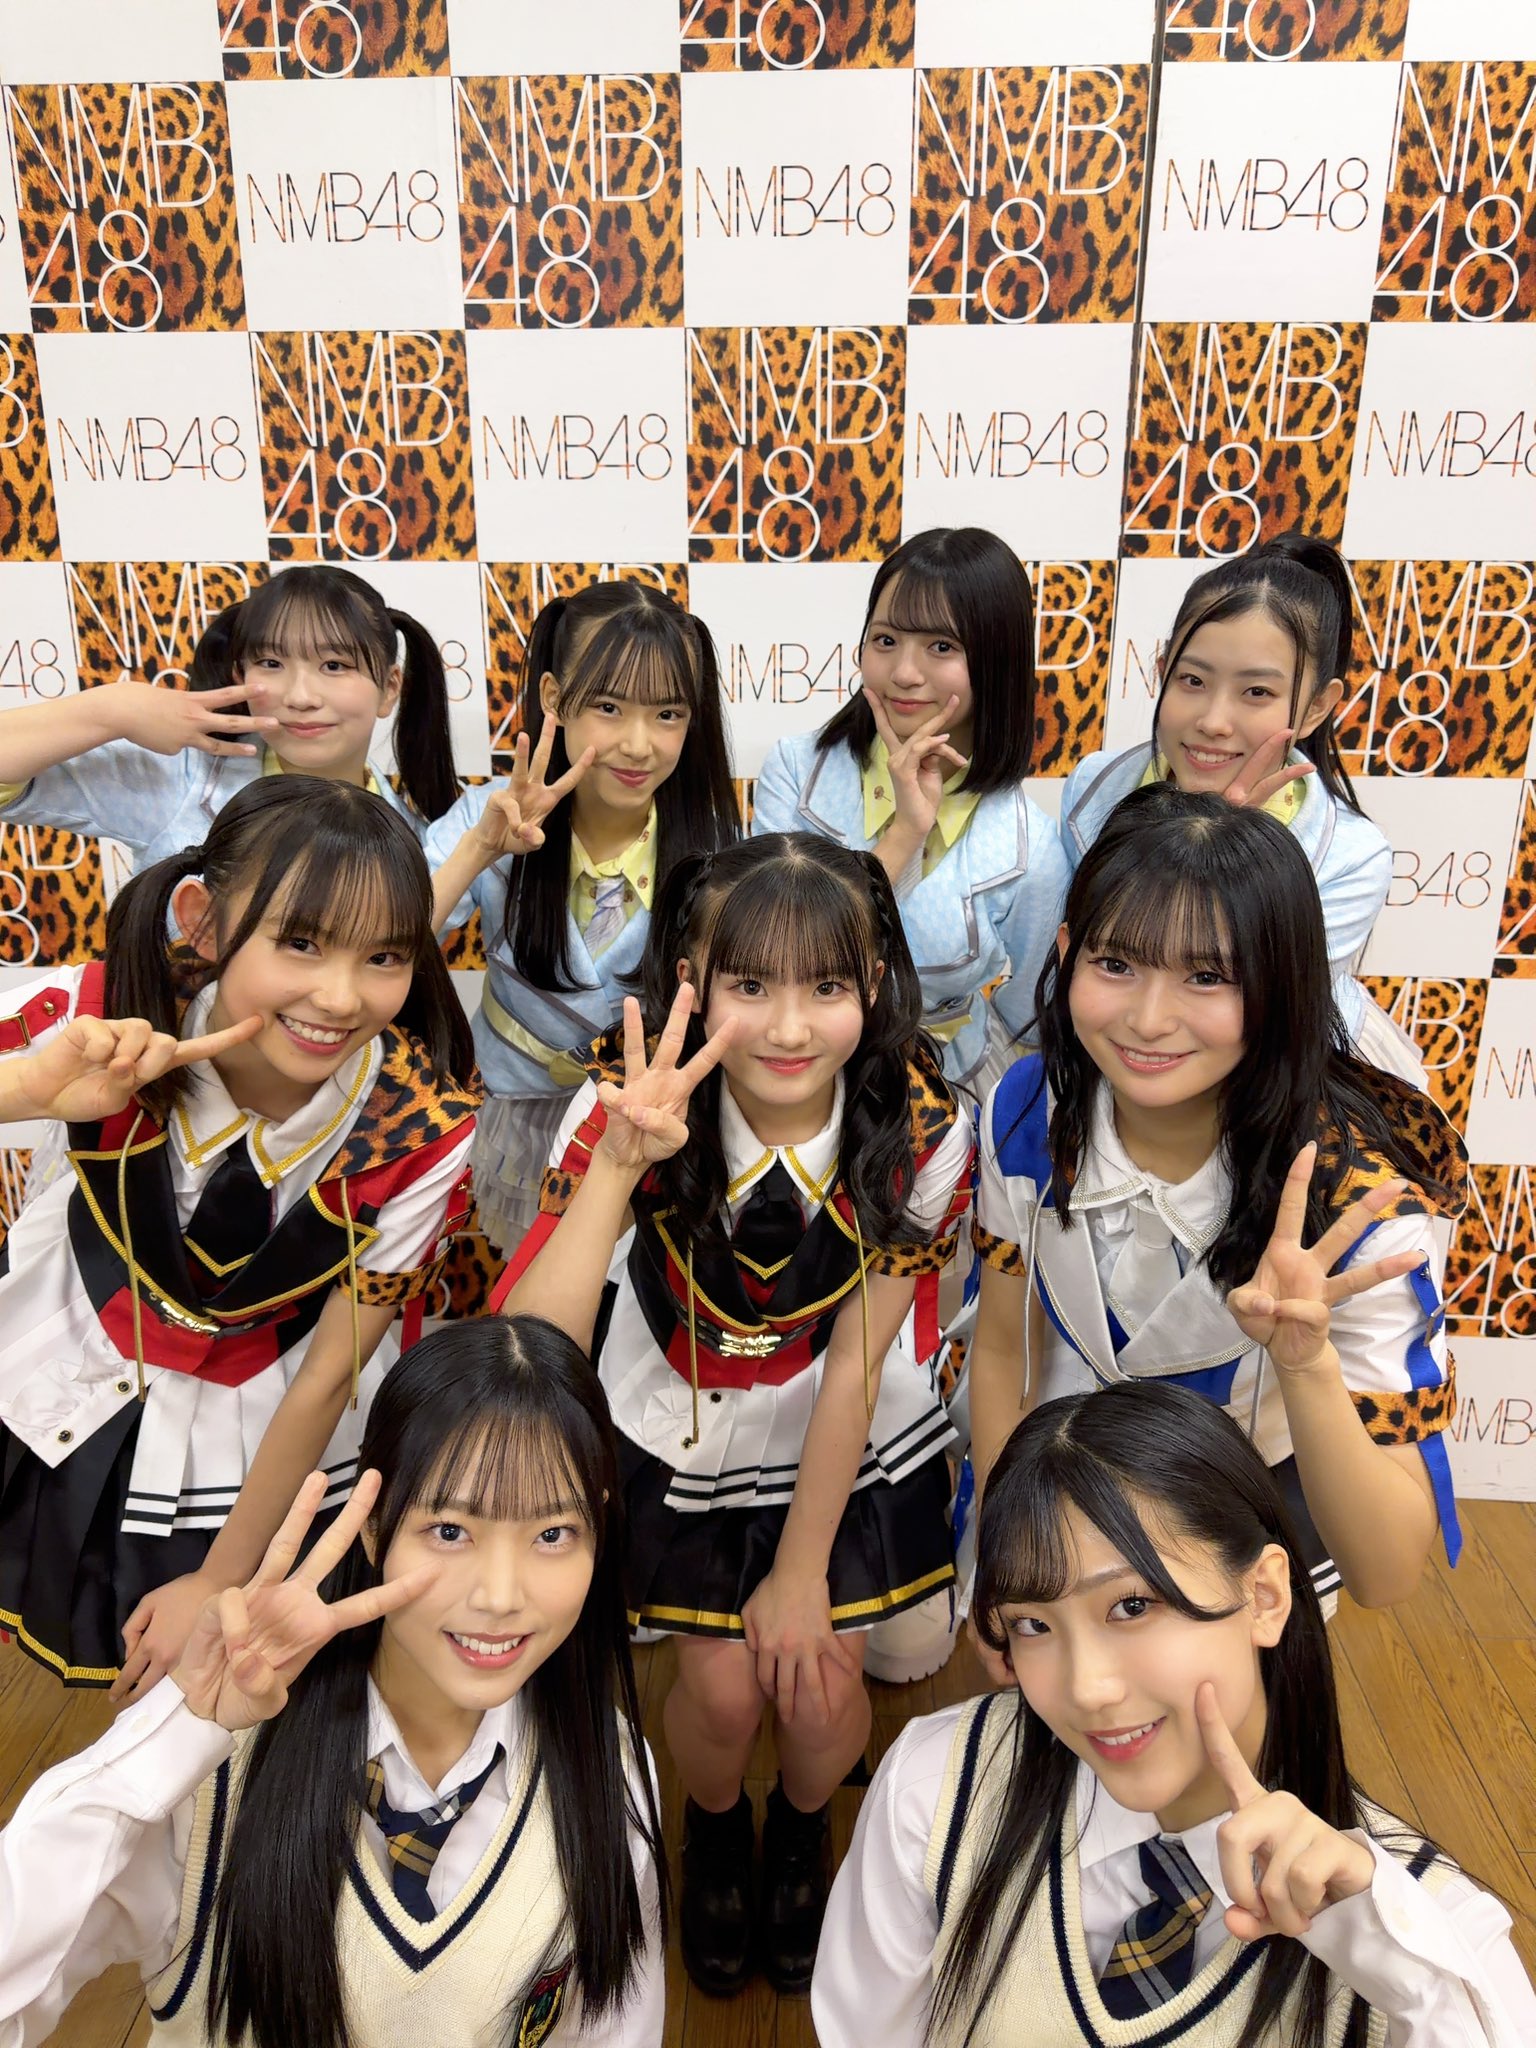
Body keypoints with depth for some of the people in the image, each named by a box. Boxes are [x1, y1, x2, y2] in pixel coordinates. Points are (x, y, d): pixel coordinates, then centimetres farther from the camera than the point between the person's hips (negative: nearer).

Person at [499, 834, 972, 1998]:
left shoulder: (922, 1128, -25)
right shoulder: (632, 1107, -28)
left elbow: (854, 1366, -17)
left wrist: (804, 1573, -9)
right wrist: (618, 1162, -49)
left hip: (852, 1443, 1)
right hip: (686, 1432, 0)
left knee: (821, 1683, -2)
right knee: (724, 1686, -2)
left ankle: (803, 1832, 37)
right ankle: (715, 1829, 38)